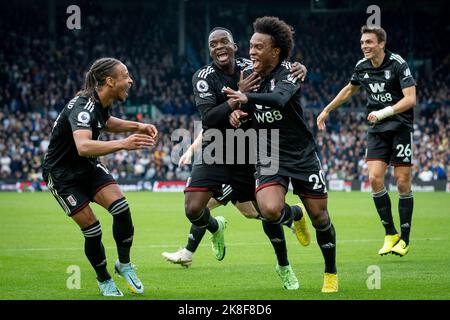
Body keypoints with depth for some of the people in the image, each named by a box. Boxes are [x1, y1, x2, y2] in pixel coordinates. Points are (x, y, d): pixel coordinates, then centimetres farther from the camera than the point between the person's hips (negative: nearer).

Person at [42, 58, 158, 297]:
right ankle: (104, 281, 14)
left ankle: (124, 264, 7)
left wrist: (136, 127, 8)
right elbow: (83, 146, -49)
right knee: (91, 229, -9)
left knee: (121, 207, -13)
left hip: (88, 168, 7)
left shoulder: (101, 103, -3)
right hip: (62, 175, -7)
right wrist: (123, 144, -60)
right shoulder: (83, 107, -31)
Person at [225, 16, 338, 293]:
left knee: (319, 217, 2)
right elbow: (242, 107, 16)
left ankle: (331, 273, 28)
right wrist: (236, 113, -8)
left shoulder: (287, 73, -16)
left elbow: (280, 98, -38)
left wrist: (247, 98, -54)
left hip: (303, 156, -3)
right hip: (269, 158, 3)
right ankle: (283, 264, 4)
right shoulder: (250, 76, 1)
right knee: (270, 210, -23)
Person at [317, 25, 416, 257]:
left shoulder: (398, 64, -13)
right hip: (377, 131, 4)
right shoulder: (362, 67, 4)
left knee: (402, 182, -5)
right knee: (374, 179, -9)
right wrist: (327, 110, 28)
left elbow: (410, 98, -21)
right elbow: (350, 89, 25)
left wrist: (384, 112, -30)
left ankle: (404, 239, 6)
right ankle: (390, 234, 4)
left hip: (400, 127, -4)